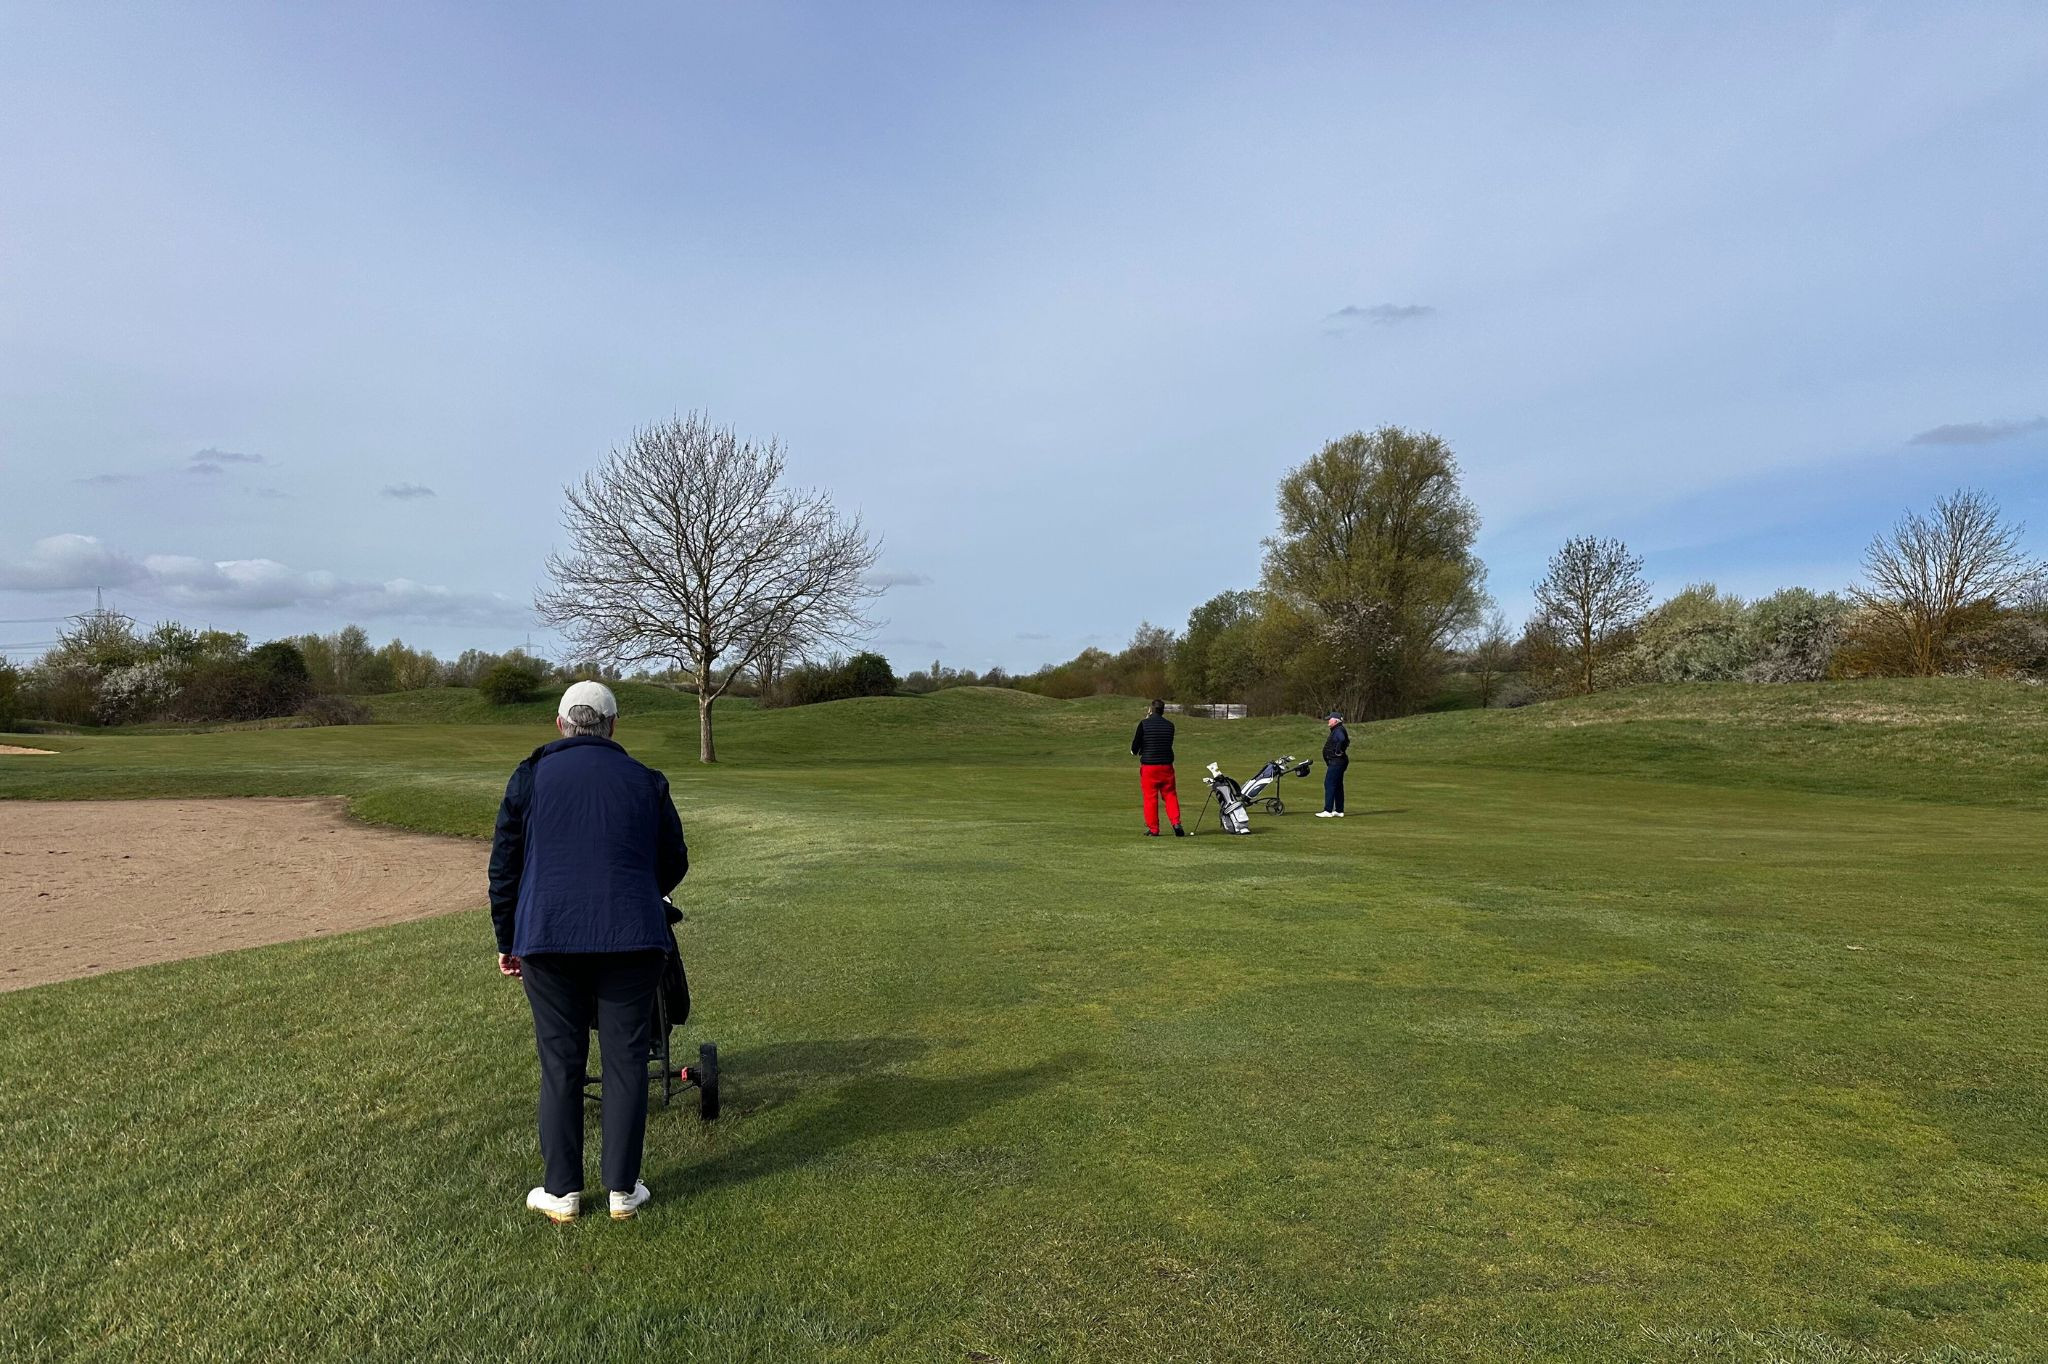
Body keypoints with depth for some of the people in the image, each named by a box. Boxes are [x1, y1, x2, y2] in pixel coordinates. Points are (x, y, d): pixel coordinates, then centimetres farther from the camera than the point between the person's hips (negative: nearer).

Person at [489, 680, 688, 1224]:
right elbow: (674, 863, 14)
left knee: (560, 1064, 10)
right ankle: (623, 1189, 14)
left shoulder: (530, 776, 6)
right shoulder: (645, 781, 7)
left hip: (547, 937, 0)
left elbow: (504, 867, 8)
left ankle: (562, 1191, 17)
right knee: (626, 1061, 8)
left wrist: (507, 941, 18)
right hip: (632, 938, 0)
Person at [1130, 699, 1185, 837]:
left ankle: (1153, 829, 6)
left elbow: (1135, 747, -4)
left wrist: (1135, 750, 20)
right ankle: (1176, 823, -4)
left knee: (1150, 797, 3)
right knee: (1170, 795, 10)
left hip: (1148, 765, -3)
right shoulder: (1169, 725, 4)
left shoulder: (1144, 724, -7)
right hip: (1166, 765, 3)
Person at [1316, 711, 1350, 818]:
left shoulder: (1339, 730, -15)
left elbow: (1342, 740, -35)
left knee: (1329, 784, -10)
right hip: (1337, 762, 11)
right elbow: (1346, 741, 25)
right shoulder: (1335, 730, 17)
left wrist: (1338, 751, -25)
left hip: (1336, 762, -11)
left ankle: (1328, 811, -11)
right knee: (1338, 786, 14)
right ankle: (1339, 811, 19)